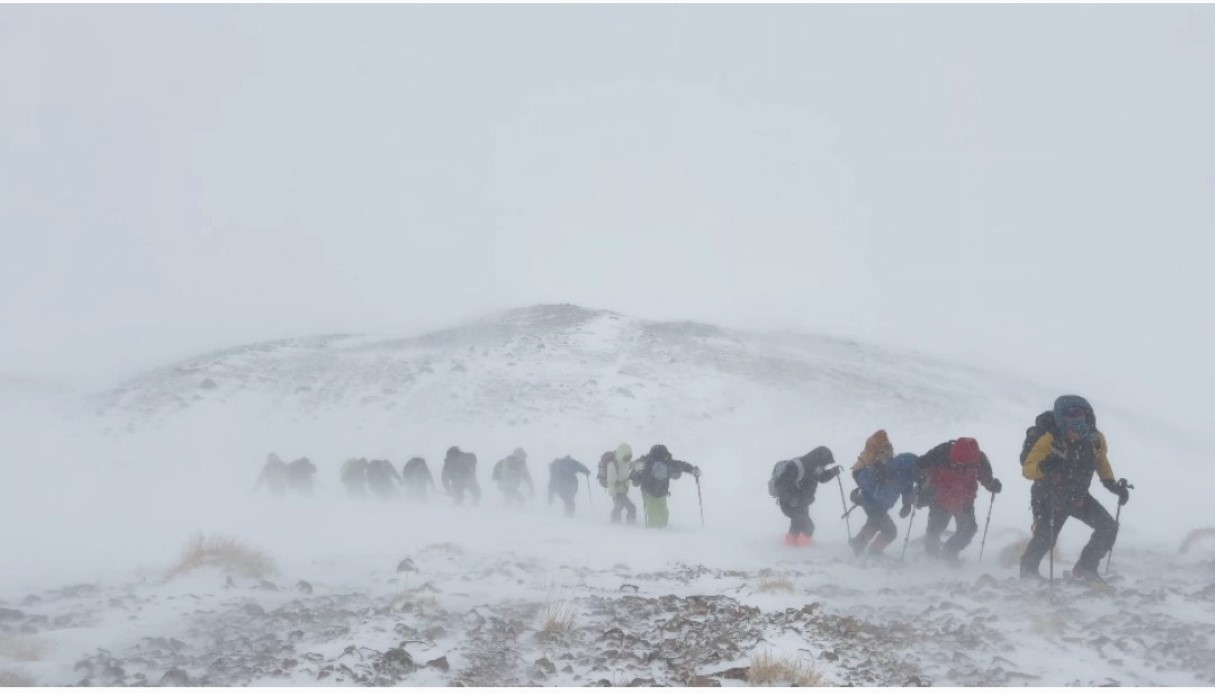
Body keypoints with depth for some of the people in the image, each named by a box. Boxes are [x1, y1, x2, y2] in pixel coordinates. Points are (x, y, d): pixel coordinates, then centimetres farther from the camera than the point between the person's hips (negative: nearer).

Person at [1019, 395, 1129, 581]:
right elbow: (1027, 469, -31)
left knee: (1108, 527, -5)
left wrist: (1113, 485, 0)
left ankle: (1085, 569, 11)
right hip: (1050, 498, -4)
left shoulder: (1095, 440, -15)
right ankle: (1028, 570, 21)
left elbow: (1101, 461, 8)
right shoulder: (1050, 441, -30)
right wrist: (1043, 467, -51)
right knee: (1045, 538, -10)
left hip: (1079, 497, 4)